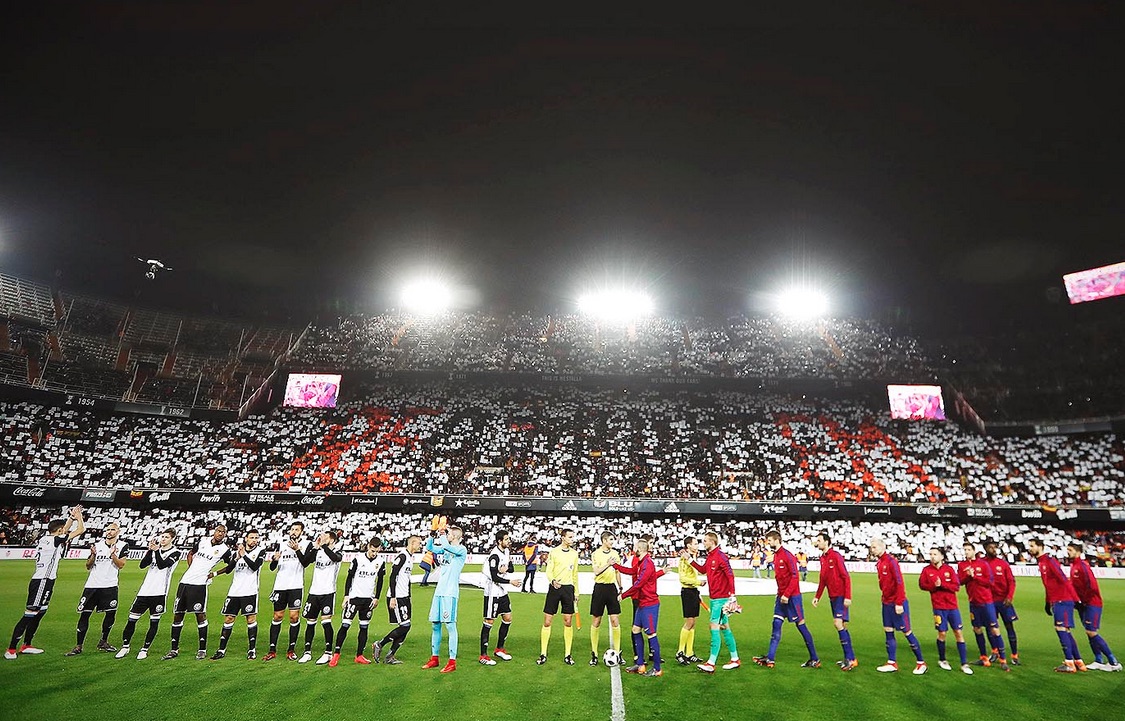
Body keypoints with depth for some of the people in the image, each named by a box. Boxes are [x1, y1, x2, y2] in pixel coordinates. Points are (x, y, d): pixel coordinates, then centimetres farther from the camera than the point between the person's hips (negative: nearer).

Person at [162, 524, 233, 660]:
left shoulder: (225, 549, -5)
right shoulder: (202, 540, 7)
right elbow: (191, 554, 25)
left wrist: (215, 574, 1)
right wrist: (190, 568, 13)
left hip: (199, 584, -5)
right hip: (185, 581, 5)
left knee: (200, 615, -5)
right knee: (177, 615, 10)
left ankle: (202, 649, 7)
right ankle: (174, 649, 23)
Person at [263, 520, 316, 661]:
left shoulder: (307, 544, 1)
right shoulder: (281, 545, 11)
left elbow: (305, 562, -12)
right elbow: (272, 568, 9)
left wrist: (297, 549, -23)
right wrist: (274, 559, -13)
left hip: (296, 586, -3)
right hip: (280, 586, 3)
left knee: (294, 617, -4)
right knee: (277, 617, 7)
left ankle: (291, 649, 8)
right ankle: (272, 650, 15)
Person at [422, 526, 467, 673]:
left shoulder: (461, 549, -9)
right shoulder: (446, 548, 15)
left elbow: (445, 545, -24)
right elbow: (429, 547, 22)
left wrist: (441, 534, -7)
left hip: (450, 593, -8)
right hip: (439, 591, 8)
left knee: (450, 625, -6)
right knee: (435, 624, 12)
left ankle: (452, 662, 0)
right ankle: (434, 658, 23)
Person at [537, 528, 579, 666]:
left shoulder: (574, 553, 9)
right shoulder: (554, 552, -4)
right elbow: (548, 571, -6)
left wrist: (576, 592, 16)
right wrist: (552, 581, -27)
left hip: (568, 588, 3)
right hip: (554, 588, -3)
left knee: (568, 622, 4)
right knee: (547, 621, 0)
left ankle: (567, 655, 15)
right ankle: (543, 654, 11)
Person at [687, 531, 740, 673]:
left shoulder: (720, 556, -16)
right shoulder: (710, 557, 11)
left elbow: (730, 575, -19)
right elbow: (702, 569, 23)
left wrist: (732, 595, -23)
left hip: (721, 599, -9)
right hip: (714, 598, 9)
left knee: (714, 626, -9)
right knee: (724, 628, 15)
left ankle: (711, 663, -5)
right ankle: (735, 659, 25)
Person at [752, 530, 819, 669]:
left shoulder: (787, 555, -16)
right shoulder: (775, 555, 10)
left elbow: (795, 577, -19)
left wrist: (786, 594, -20)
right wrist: (780, 594, 13)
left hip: (792, 596, -8)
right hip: (781, 596, 8)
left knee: (801, 625, 2)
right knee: (776, 625, 5)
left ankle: (815, 659, 16)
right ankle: (770, 659, 7)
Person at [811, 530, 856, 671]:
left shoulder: (835, 555, -13)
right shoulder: (822, 558, 10)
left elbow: (846, 577, -16)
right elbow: (823, 580, 17)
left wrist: (847, 597, -20)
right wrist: (817, 597, 15)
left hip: (841, 596, -8)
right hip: (832, 596, 8)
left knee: (838, 623, -14)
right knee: (841, 625, 11)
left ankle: (850, 659, -5)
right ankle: (849, 658, 19)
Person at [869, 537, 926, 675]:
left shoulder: (891, 560, -16)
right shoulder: (879, 563, 8)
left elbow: (899, 582, -19)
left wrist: (899, 603, -20)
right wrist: (884, 599, 11)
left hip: (897, 603, -8)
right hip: (886, 603, 8)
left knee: (907, 632, 3)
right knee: (888, 632, 10)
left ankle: (921, 663, 18)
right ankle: (892, 663, 17)